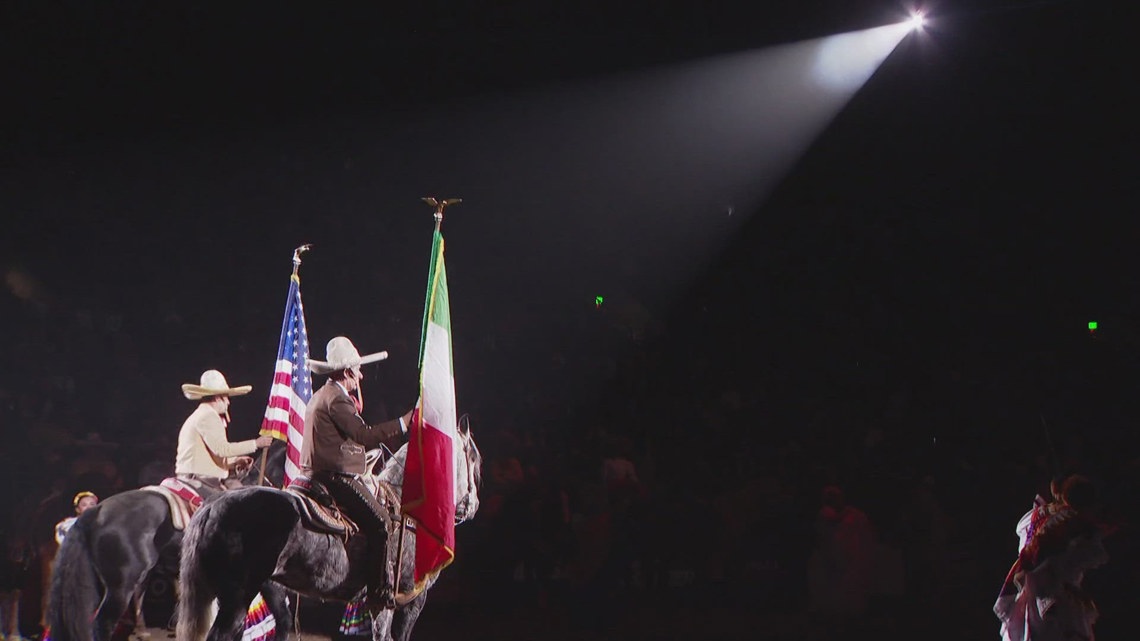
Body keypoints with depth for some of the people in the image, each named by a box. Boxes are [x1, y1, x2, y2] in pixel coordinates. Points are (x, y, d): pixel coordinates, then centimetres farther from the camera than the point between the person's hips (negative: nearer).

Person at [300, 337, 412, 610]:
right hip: (337, 477, -11)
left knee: (377, 518, 16)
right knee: (379, 521, -15)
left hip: (318, 474, 11)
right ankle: (379, 592, -17)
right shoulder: (336, 398, -14)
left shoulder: (319, 396, 19)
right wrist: (405, 422, -20)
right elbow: (365, 436, -22)